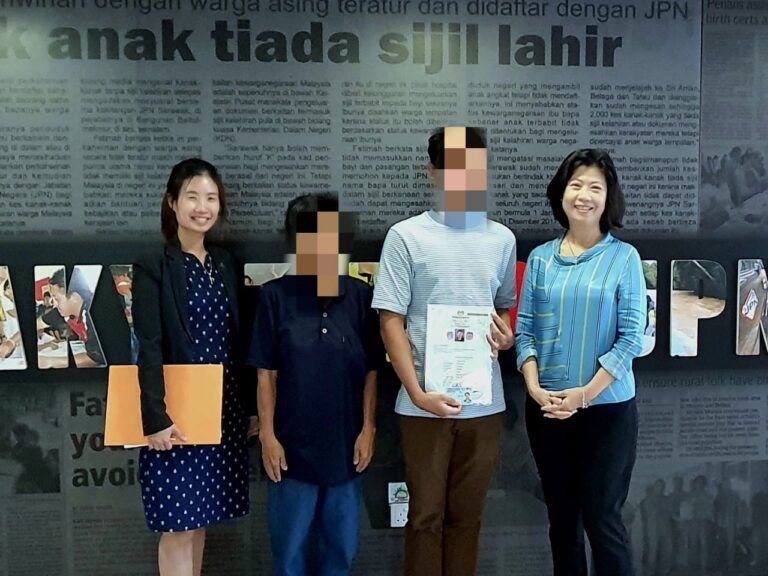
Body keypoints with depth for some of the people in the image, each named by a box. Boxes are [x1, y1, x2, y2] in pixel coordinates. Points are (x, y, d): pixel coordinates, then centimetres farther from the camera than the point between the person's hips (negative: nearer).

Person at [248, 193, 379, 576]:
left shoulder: (362, 297, -1)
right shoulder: (276, 295, -6)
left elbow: (371, 371, 3)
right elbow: (266, 374, -3)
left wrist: (368, 428, 0)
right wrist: (267, 435, -5)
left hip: (345, 445, 2)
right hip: (293, 445, -1)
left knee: (341, 545, 16)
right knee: (289, 545, 13)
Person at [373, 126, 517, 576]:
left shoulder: (502, 239, 7)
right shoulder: (406, 236, -4)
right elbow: (391, 321, -6)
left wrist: (506, 334, -5)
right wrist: (417, 392, -14)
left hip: (485, 402, 3)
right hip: (426, 401, -3)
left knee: (467, 514, 14)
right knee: (426, 513, 9)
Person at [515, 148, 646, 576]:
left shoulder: (624, 257, -4)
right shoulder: (540, 258, 4)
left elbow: (632, 336, -9)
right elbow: (524, 329, 4)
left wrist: (584, 394, -14)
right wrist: (535, 388, -10)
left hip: (608, 408, -3)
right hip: (547, 409, 3)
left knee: (602, 520, 3)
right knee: (562, 518, 15)